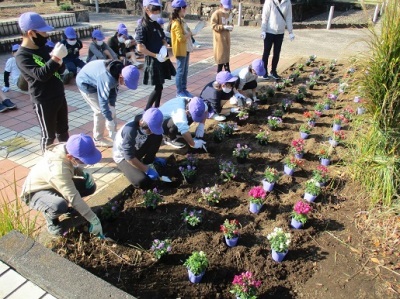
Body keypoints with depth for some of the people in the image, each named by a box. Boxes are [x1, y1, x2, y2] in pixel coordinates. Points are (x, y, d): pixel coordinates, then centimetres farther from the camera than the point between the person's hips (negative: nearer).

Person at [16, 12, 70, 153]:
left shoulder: (42, 48, 9)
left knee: (63, 131, 19)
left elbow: (61, 70, 10)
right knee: (49, 135, 6)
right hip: (44, 102, -7)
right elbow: (41, 75, -29)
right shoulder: (22, 56, -16)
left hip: (60, 96, 8)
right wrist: (56, 57, -33)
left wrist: (58, 59, -11)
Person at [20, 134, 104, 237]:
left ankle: (62, 202, 13)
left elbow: (74, 167, 4)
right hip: (35, 192, -7)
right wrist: (94, 220, -34)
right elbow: (74, 198, -38)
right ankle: (50, 216, -3)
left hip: (53, 185, 7)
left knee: (90, 186, -10)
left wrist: (84, 174, -18)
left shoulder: (67, 149, -19)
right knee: (60, 206, -39)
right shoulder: (59, 170, -41)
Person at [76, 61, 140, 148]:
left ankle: (98, 139, 29)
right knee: (106, 111, -9)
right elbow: (103, 100, -35)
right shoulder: (108, 79, -41)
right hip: (86, 84, -9)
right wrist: (110, 119, -28)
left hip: (93, 82, 9)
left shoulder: (119, 70, -13)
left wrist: (112, 105, -8)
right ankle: (116, 138, 5)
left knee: (100, 111, 15)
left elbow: (114, 89, -2)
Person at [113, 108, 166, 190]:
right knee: (142, 181, -27)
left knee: (158, 137, -14)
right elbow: (129, 157, -32)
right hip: (123, 156, -6)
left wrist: (154, 158, 3)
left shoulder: (146, 127, -17)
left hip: (136, 150, 6)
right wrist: (147, 170, -28)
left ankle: (147, 162, 2)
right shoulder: (130, 130, -37)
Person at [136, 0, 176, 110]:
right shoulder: (142, 27, -14)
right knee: (158, 87, -7)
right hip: (152, 61, -8)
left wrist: (164, 49, -4)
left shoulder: (156, 25, 11)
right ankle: (146, 111, 3)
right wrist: (156, 56, -18)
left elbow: (164, 40, 18)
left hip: (162, 59, 8)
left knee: (159, 86, 13)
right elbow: (140, 48, -20)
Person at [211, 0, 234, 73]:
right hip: (219, 38, -8)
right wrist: (223, 27, -25)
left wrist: (229, 27, 3)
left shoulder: (227, 14, 14)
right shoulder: (216, 13, -10)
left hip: (226, 38, 8)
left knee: (226, 55, 11)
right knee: (221, 56, -5)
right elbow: (213, 26, -16)